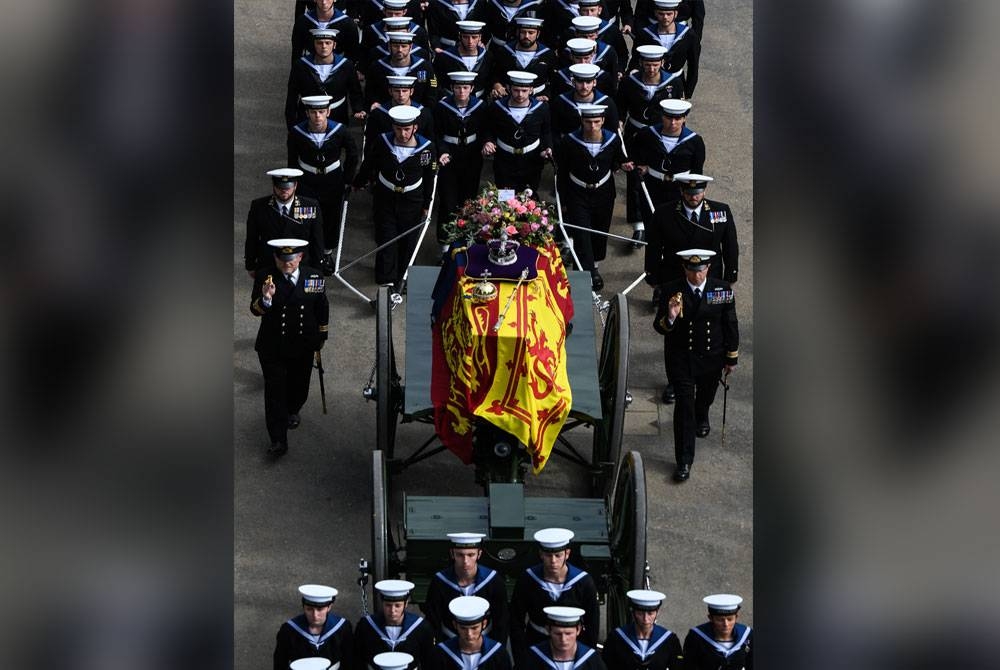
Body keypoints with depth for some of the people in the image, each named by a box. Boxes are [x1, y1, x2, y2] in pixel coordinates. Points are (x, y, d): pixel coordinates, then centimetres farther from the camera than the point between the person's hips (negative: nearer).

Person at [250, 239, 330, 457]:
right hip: (272, 347, -2)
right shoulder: (265, 277, -12)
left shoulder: (315, 277, -7)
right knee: (274, 391, -5)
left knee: (299, 386, 20)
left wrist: (321, 336, 13)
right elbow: (255, 310, -17)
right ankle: (278, 441, -2)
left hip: (303, 346, 2)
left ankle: (292, 411, 53)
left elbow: (322, 309, 6)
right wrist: (266, 299, -38)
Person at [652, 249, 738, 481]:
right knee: (684, 403, -8)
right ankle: (684, 461, -5)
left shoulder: (722, 290, -10)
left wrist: (731, 357, 5)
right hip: (681, 358, -3)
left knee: (706, 393, 26)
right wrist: (670, 317, -35)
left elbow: (731, 325, 0)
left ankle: (702, 417, 64)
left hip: (711, 357, 3)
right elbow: (659, 327, -12)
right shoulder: (671, 291, -15)